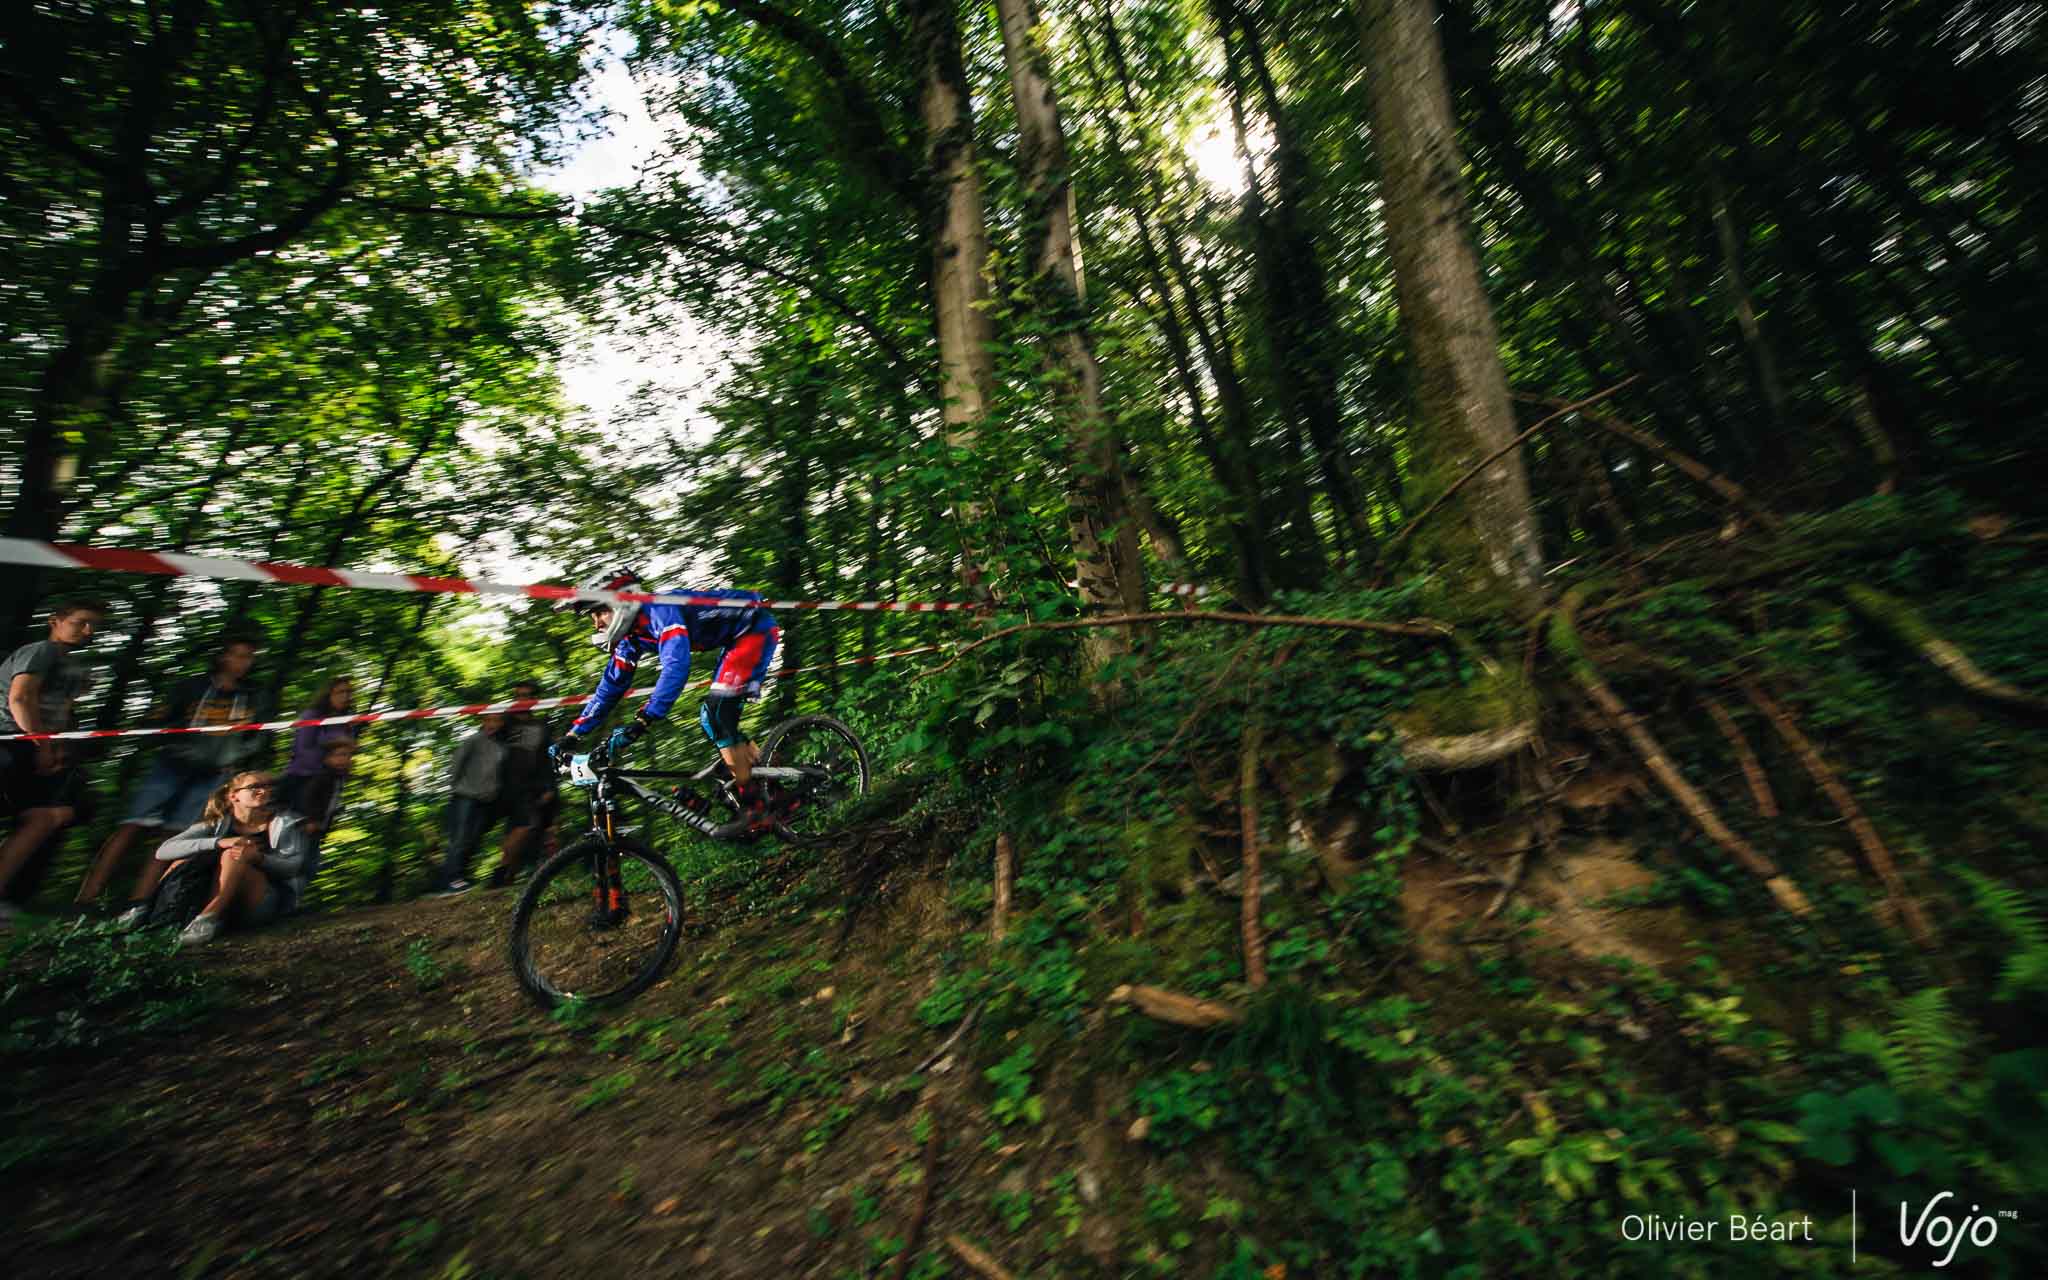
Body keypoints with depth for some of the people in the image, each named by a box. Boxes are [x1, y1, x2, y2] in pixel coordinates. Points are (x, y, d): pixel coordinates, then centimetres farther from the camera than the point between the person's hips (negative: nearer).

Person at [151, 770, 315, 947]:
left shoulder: (285, 823, 2)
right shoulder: (217, 825, 9)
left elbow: (294, 866, -7)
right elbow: (163, 851, -6)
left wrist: (259, 858, -26)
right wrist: (217, 843, -22)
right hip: (220, 905, 4)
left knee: (232, 856, -23)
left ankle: (208, 919, -27)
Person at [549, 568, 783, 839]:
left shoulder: (659, 610, -22)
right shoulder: (632, 636, 6)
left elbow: (676, 667, -37)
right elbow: (610, 686, 12)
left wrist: (642, 721, -42)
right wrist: (573, 735, 9)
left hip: (756, 628, -10)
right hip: (736, 640, 10)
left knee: (717, 714, -17)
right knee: (715, 720, 7)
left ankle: (756, 810, -11)